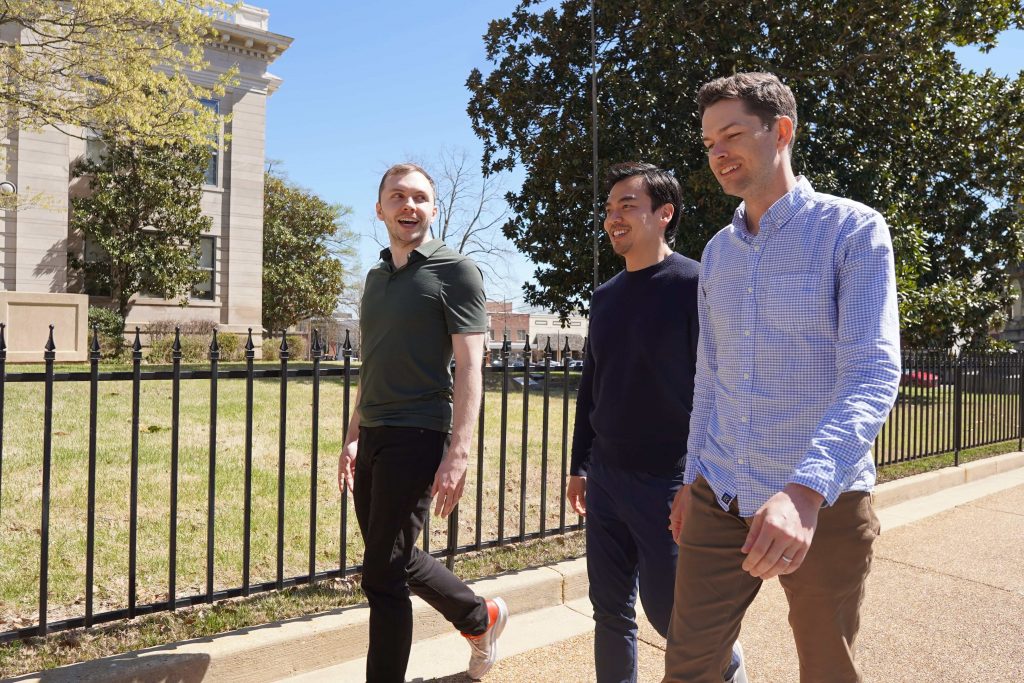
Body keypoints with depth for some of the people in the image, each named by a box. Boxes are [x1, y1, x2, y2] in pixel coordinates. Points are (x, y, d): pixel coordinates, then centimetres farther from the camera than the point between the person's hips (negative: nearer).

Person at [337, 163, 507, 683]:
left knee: (382, 575, -3)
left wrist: (458, 454, -19)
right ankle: (481, 617, 40)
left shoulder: (455, 271, -6)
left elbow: (469, 369, -12)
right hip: (373, 437, 8)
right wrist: (354, 436, 17)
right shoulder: (377, 277, 15)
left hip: (416, 438, -8)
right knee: (396, 558, 18)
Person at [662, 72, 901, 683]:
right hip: (720, 499, 4)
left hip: (824, 502, -4)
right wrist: (694, 476, 16)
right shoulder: (717, 251, 9)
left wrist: (805, 490, -33)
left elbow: (874, 375, -19)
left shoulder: (853, 230, -8)